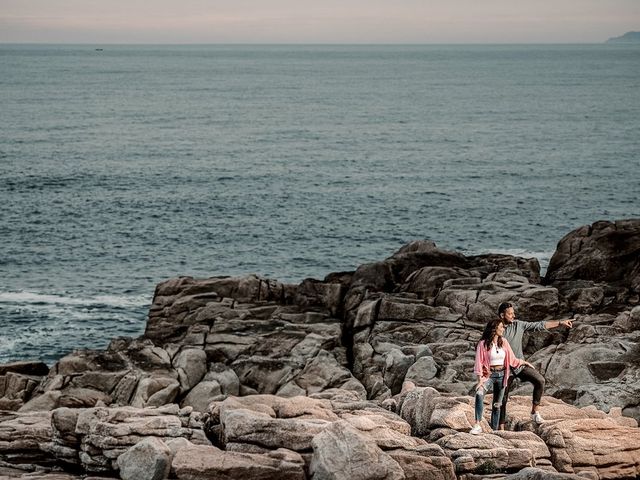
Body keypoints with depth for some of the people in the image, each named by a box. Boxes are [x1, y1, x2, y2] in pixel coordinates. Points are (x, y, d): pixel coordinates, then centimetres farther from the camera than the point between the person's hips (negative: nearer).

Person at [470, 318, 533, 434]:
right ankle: (477, 425, -34)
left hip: (501, 375, 5)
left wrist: (524, 362, 17)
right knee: (479, 394, -30)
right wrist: (480, 380, -16)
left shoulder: (503, 342, 4)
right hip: (489, 374, -5)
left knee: (497, 404, 6)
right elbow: (479, 362, -10)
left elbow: (512, 359, 15)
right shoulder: (483, 344, -9)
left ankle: (494, 429, 13)